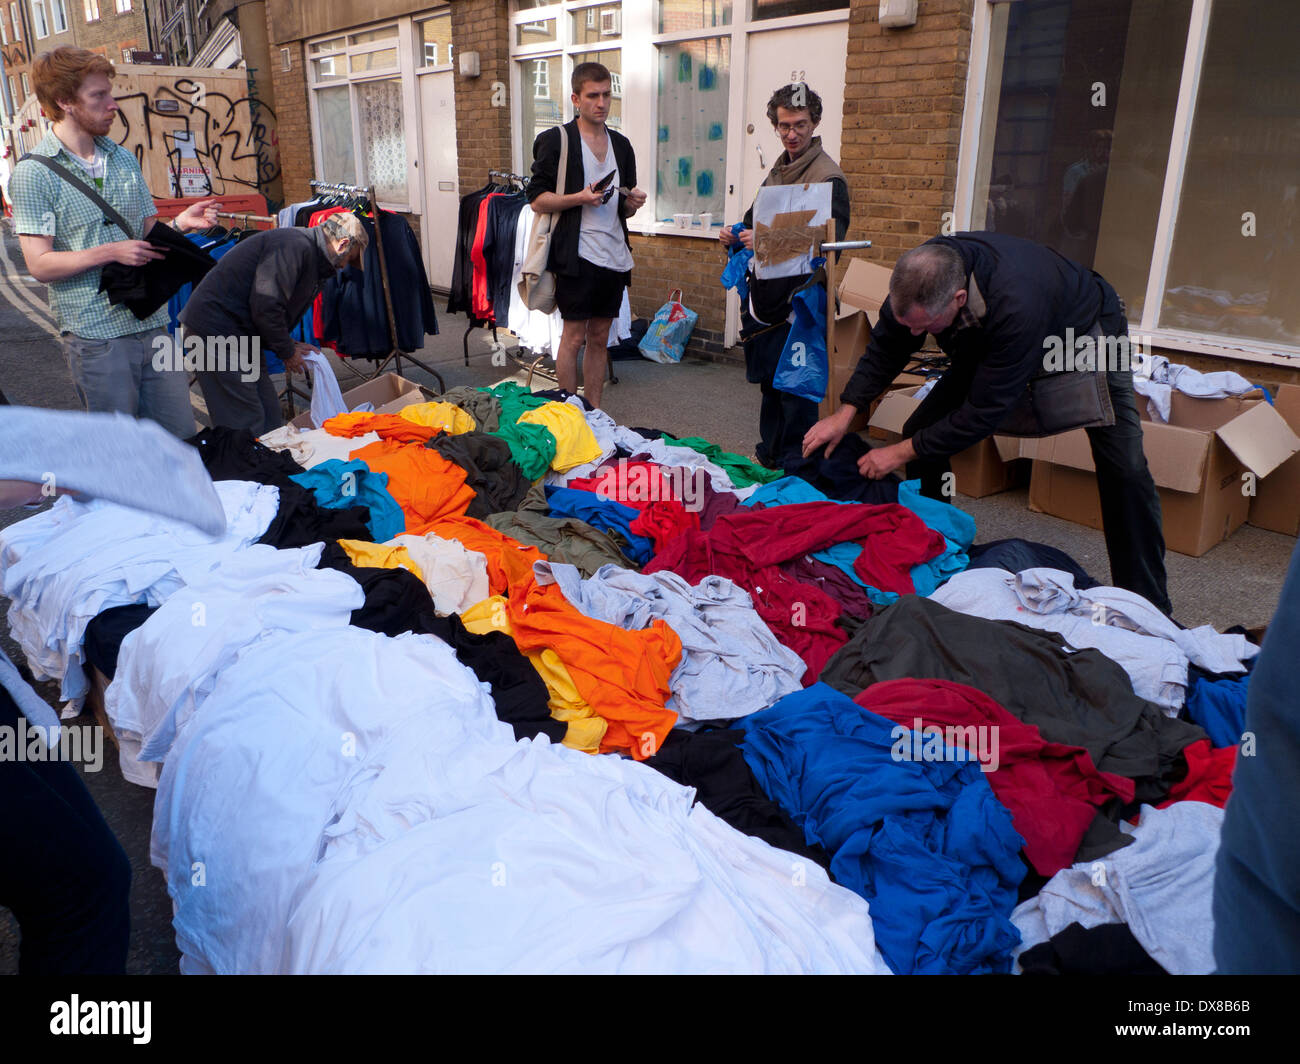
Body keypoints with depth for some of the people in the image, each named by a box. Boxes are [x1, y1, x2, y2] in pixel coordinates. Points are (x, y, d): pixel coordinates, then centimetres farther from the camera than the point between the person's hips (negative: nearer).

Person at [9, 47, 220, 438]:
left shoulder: (124, 159, 13)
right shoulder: (32, 175, -4)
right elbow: (40, 264, -9)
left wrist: (181, 223, -3)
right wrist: (111, 251, -19)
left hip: (152, 322, 5)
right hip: (96, 335, -5)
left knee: (182, 436, 7)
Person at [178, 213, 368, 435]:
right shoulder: (294, 246, -17)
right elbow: (265, 306, -22)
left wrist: (291, 345, 10)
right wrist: (287, 351, -9)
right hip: (216, 332, -11)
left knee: (270, 420, 9)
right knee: (246, 426, -10)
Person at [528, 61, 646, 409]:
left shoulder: (621, 144, 16)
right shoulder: (556, 140, -2)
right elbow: (537, 200, -6)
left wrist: (633, 203, -1)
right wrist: (580, 198, -19)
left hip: (614, 256, 6)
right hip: (577, 254, -6)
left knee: (599, 338, 10)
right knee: (574, 336, -3)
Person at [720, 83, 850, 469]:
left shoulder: (828, 178, -11)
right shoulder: (777, 171, 16)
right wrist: (736, 234, 4)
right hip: (764, 294, 8)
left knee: (795, 390, -4)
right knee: (769, 383, 18)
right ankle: (768, 455, 31)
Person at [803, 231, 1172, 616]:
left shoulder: (1017, 306, -47)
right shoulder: (922, 275, -28)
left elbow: (986, 410, -37)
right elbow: (886, 346, -9)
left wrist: (903, 452, -31)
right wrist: (846, 412, -20)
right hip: (993, 345, 6)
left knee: (1125, 468, -17)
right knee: (922, 429, -7)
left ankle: (1148, 607, -2)